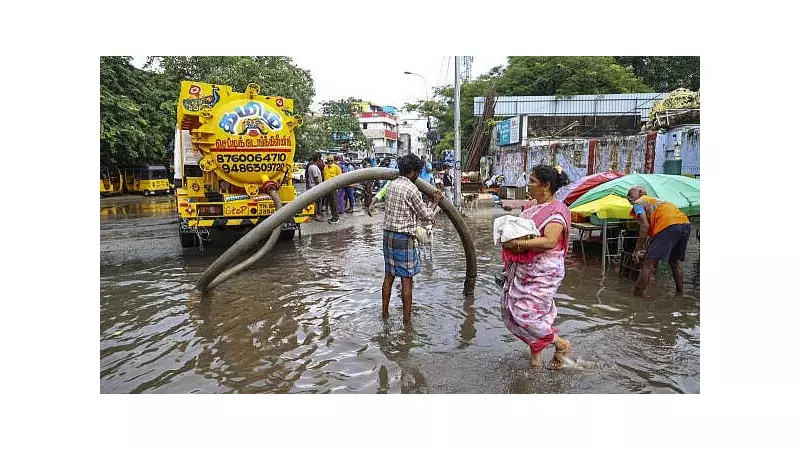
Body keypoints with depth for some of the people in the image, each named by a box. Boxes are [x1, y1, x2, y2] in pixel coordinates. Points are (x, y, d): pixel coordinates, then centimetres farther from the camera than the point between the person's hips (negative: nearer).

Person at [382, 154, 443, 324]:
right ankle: (407, 319, 8)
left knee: (389, 275, 16)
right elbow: (425, 216, -6)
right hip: (404, 237, -8)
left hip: (388, 234, 8)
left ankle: (385, 311, 26)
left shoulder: (392, 185, 10)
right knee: (407, 278, 1)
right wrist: (435, 204, 12)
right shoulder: (411, 189, -14)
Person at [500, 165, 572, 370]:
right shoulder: (533, 206, 12)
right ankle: (535, 354, 28)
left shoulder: (557, 210, -14)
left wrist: (518, 244, -25)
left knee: (525, 312, -8)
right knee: (511, 308, 11)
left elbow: (549, 241, -27)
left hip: (542, 273, -9)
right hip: (523, 269, 9)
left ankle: (561, 343, 18)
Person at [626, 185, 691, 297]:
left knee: (649, 263, -7)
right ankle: (680, 294, 34)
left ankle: (636, 296, -8)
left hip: (668, 225, -9)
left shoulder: (638, 203, 12)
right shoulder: (655, 201, 35)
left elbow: (645, 226, -4)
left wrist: (637, 250, -3)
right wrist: (643, 248, 24)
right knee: (674, 260, 26)